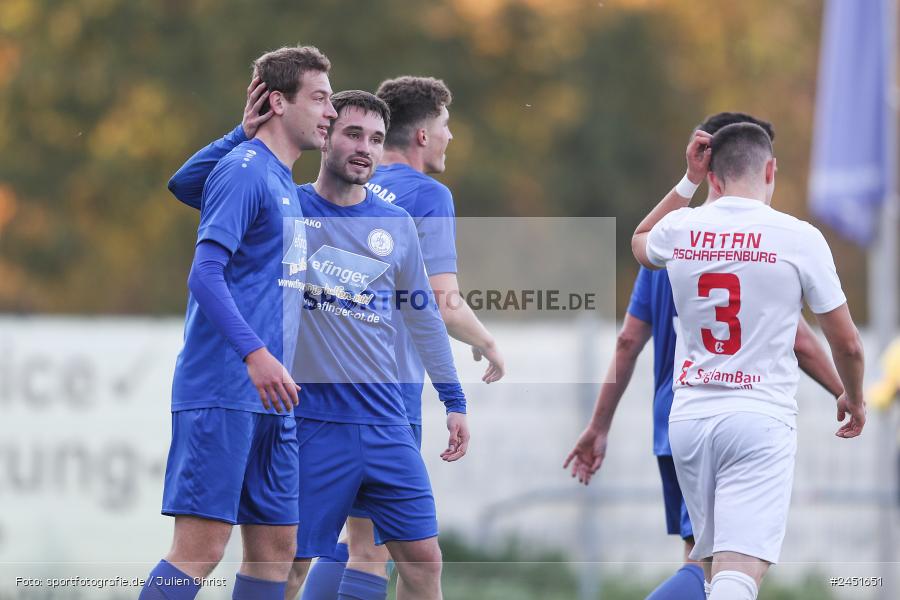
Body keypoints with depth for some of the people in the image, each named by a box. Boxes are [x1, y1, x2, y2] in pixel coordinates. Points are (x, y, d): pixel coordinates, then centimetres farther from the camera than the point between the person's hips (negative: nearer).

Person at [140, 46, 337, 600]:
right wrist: (255, 353, -27)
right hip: (223, 389, -10)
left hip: (269, 399, 10)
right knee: (203, 545, -13)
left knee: (275, 545, 6)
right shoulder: (244, 170, -8)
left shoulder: (288, 187, 21)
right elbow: (205, 272, -17)